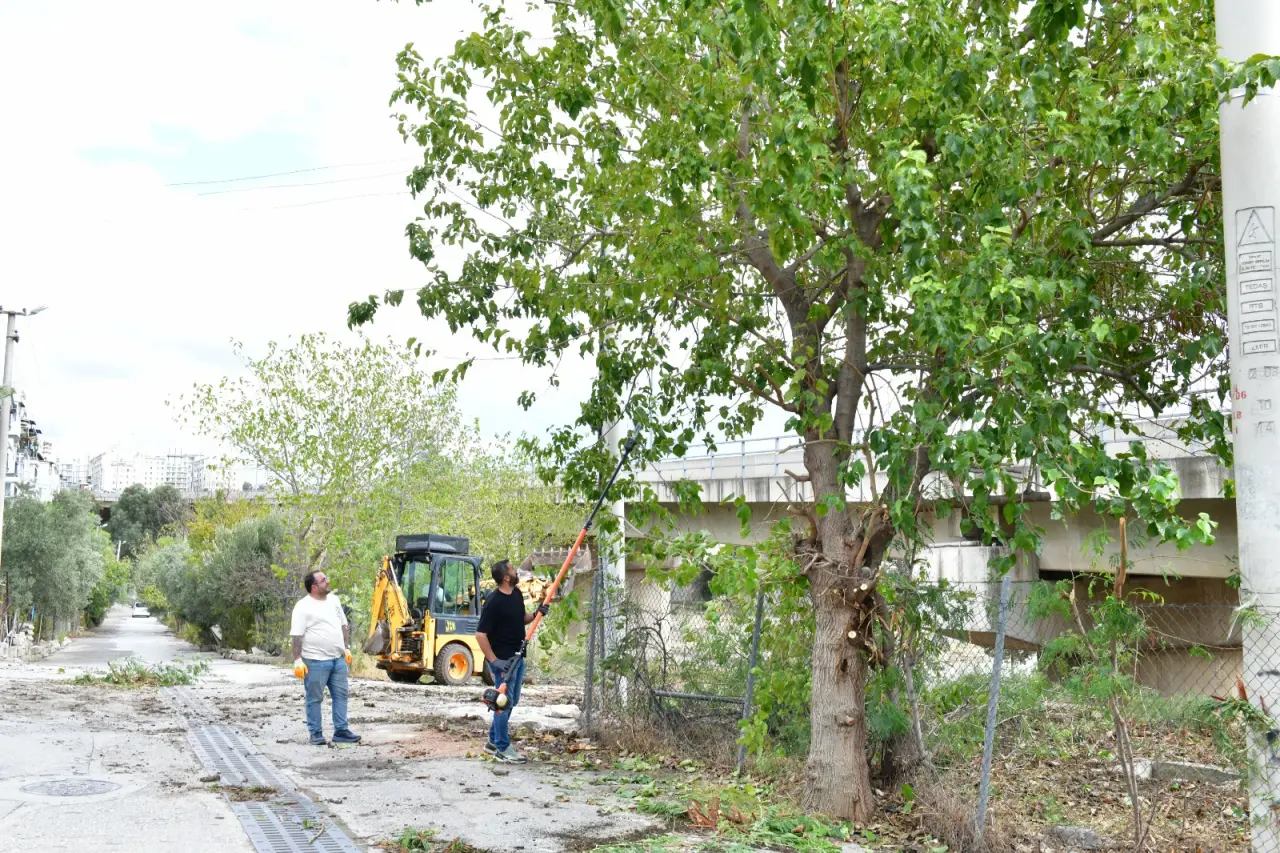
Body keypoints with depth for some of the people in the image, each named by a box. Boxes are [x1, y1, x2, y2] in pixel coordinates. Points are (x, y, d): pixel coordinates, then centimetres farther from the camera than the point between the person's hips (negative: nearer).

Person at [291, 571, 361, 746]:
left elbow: (343, 626, 18)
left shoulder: (334, 600, 10)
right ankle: (316, 733, 11)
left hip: (338, 659, 7)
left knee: (340, 695, 8)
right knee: (315, 698, 2)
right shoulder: (303, 607, -11)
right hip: (316, 661, -7)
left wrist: (347, 648, 14)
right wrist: (298, 661, -18)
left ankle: (340, 731, 15)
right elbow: (297, 636, -14)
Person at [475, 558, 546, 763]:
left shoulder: (517, 594, 4)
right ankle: (503, 748, 10)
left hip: (517, 656, 9)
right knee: (504, 702, -1)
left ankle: (493, 741, 30)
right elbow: (480, 634, -22)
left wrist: (535, 614, 1)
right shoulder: (494, 601, -22)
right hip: (503, 660, -9)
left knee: (511, 701, 17)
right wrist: (493, 660, -24)